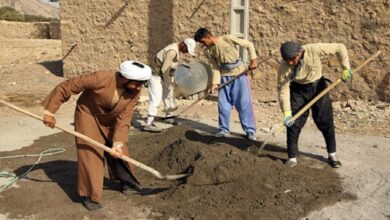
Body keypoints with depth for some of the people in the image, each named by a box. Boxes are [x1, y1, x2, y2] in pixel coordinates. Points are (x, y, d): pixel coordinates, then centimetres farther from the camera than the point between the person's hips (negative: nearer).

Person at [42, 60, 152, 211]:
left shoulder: (135, 92, -23)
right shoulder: (101, 79, -38)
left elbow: (124, 118, -19)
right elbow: (66, 86, -30)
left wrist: (118, 142, -29)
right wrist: (50, 110, -26)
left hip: (110, 119, 4)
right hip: (88, 115, -4)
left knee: (119, 151, 10)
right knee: (90, 154, -7)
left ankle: (127, 183, 32)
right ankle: (89, 196, 6)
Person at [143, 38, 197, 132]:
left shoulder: (176, 48, 5)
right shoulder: (172, 51, -26)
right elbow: (164, 69, -26)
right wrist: (168, 83, -16)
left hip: (163, 76, 10)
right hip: (156, 76, -10)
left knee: (169, 95, 18)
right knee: (156, 99, -15)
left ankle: (169, 116, 36)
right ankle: (148, 124, -17)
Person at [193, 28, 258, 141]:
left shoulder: (227, 39, -17)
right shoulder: (208, 51, -3)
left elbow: (249, 45, -9)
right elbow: (215, 67, 1)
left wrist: (253, 60, -14)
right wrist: (215, 82, -10)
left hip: (239, 73, -4)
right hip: (224, 76, 4)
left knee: (244, 103, -3)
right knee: (223, 104, 4)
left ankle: (250, 130, 4)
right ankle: (224, 129, 18)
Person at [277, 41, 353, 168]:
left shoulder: (314, 50, -30)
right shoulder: (284, 68, -26)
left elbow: (339, 48, -18)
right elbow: (283, 89, -21)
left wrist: (345, 69, -19)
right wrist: (287, 113, -27)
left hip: (318, 86, 0)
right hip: (298, 90, 0)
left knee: (326, 122, 5)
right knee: (293, 123, -7)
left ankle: (332, 155, 22)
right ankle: (292, 158, 6)